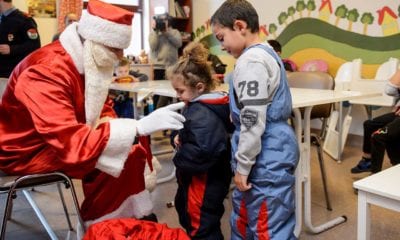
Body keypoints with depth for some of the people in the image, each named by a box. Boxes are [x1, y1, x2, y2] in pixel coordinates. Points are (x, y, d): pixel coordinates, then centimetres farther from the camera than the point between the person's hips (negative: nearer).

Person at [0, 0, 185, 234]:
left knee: (134, 148, -1)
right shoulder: (47, 71, -31)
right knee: (117, 159, -24)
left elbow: (103, 109, 6)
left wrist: (136, 130, -15)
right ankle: (97, 227, -1)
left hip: (61, 140, 9)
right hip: (27, 151, -8)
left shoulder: (90, 61, -4)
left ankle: (139, 216, 7)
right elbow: (72, 143, -41)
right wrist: (139, 127, -43)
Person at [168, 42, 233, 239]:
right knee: (190, 223, 27)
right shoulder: (197, 106, 6)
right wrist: (177, 137, -4)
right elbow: (184, 132, 19)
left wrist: (179, 158, -19)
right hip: (195, 180, 11)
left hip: (204, 184, -11)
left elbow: (201, 153, -38)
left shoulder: (203, 114, -27)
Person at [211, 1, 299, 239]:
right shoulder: (266, 54, 15)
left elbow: (252, 120, -22)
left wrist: (242, 165, -14)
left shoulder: (251, 61, -18)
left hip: (266, 158, -11)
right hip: (270, 153, 11)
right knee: (243, 218, 22)